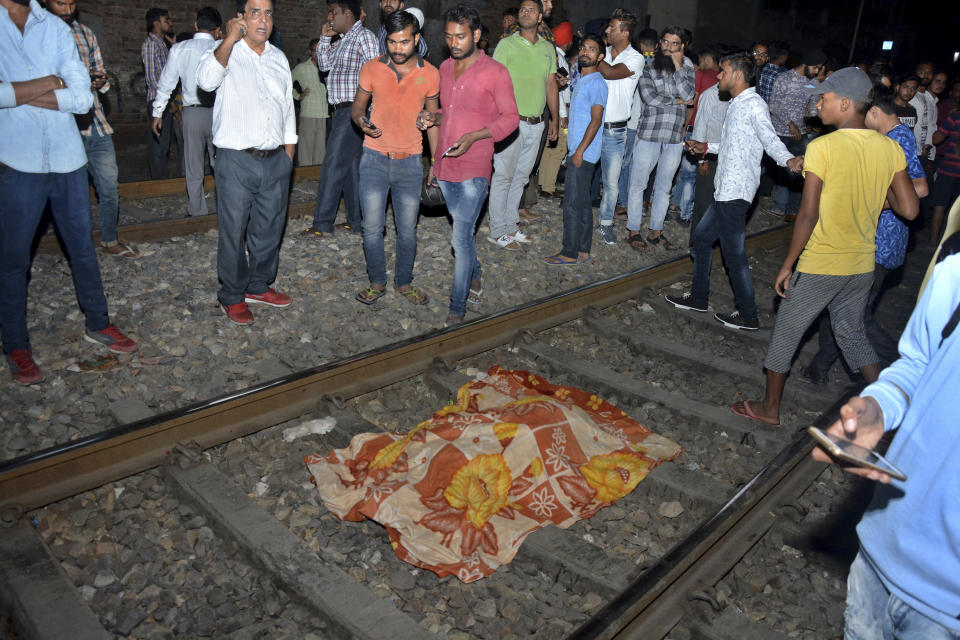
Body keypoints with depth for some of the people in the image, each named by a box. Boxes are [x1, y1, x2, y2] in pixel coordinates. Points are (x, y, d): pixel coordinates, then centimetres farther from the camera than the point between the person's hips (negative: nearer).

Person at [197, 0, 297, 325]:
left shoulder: (279, 57, 14)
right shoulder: (225, 52, -4)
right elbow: (206, 80, -26)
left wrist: (288, 154, 15)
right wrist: (230, 39, -28)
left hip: (275, 161, 5)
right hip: (236, 162, -5)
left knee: (269, 230, 14)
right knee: (234, 233, 3)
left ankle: (259, 286, 32)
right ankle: (232, 296, 18)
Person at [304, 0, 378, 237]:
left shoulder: (364, 36, -9)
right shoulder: (341, 41, 18)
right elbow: (324, 64, 22)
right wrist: (325, 38, 10)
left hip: (353, 111, -9)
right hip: (341, 111, 9)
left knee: (334, 166, -9)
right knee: (351, 167, 11)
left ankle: (323, 224, -5)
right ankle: (356, 221, 18)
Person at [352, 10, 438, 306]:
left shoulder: (430, 74, -1)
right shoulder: (372, 69, -2)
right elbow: (357, 106, 9)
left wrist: (437, 162, 5)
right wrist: (361, 121, -16)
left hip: (410, 162, 0)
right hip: (374, 159, 0)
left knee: (408, 229, 7)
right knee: (372, 228, 1)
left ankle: (404, 282, 26)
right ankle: (377, 282, 20)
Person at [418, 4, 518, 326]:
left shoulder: (495, 71, -8)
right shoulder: (445, 68, 12)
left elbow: (510, 117, -8)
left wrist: (473, 136, -20)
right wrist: (432, 118, 0)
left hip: (473, 170, -6)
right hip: (445, 166, 6)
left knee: (460, 238, -9)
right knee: (462, 232, 19)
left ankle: (457, 309, 0)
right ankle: (475, 276, 42)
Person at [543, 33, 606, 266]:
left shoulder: (597, 83, -12)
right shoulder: (580, 79, 17)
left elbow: (595, 120, -17)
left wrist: (580, 151, -21)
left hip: (584, 152, -10)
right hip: (577, 150, 10)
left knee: (573, 203, -7)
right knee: (582, 202, 12)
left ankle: (570, 253, -1)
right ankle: (583, 249, 18)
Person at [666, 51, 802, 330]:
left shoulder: (753, 104, -14)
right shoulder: (738, 104, 17)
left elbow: (770, 139, -26)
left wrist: (789, 160, -44)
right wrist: (706, 147, 31)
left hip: (735, 193, -11)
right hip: (725, 192, 11)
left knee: (734, 253, -4)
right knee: (701, 237, 18)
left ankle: (748, 315, 7)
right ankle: (698, 297, 31)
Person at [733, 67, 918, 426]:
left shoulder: (822, 147, -16)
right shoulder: (891, 149, 0)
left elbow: (808, 214, -18)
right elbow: (909, 210, -1)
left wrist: (787, 265, -9)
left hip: (820, 265, -6)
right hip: (863, 265, 6)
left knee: (786, 333, 11)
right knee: (852, 333, 24)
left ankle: (770, 407, 24)